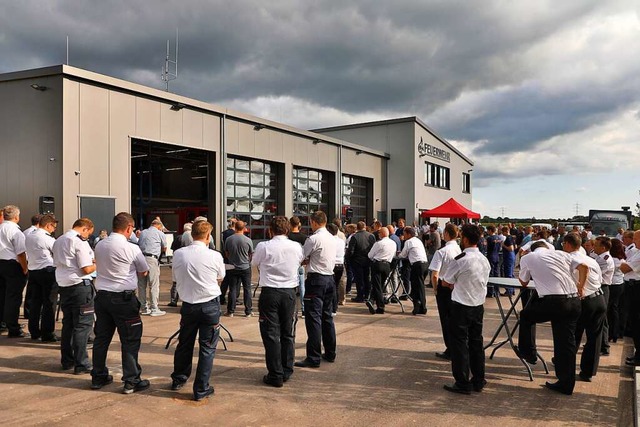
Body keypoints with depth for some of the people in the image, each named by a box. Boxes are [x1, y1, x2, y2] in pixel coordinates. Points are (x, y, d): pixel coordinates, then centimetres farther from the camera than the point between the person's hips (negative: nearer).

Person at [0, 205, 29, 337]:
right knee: (13, 297, -3)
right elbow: (20, 253, -19)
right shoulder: (15, 231, -16)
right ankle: (13, 329, 2)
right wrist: (25, 268, -9)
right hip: (12, 265, -8)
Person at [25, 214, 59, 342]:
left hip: (33, 271, 8)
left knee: (35, 301, 14)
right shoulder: (48, 239, -14)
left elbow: (28, 255, 16)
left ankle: (34, 332, 21)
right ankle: (47, 334, 2)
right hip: (47, 271, -8)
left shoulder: (28, 237, 10)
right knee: (49, 303, -2)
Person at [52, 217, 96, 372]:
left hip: (63, 285, 8)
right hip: (80, 286, -8)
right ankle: (81, 364, 0)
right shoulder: (80, 241, -13)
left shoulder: (58, 241, 13)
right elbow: (87, 269, -18)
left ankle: (67, 361, 24)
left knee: (68, 323, 16)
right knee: (83, 325, -2)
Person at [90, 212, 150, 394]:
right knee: (130, 340, 3)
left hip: (102, 295, 7)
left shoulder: (99, 246, 5)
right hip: (124, 298, -6)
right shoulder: (131, 249, -13)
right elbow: (144, 272, -1)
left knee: (102, 337, 16)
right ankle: (131, 381, 9)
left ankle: (98, 377, 28)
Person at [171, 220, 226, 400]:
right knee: (207, 347, 7)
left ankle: (178, 379, 38)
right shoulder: (215, 256, -13)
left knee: (184, 343, 20)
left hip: (188, 305, 3)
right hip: (210, 305, -3)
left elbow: (175, 279, 8)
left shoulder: (178, 254, -6)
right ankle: (201, 389, 13)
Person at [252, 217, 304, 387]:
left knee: (271, 334, 4)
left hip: (270, 293, -3)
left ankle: (276, 375, 7)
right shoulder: (296, 247, -1)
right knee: (288, 333, 14)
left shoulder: (263, 247, -9)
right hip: (289, 292, 3)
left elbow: (254, 263, 10)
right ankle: (287, 371, 23)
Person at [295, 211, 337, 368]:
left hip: (316, 279, -8)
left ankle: (313, 358, -4)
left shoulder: (313, 239, -13)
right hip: (330, 277, 9)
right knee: (327, 316, 16)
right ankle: (330, 353, 24)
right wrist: (309, 260, 11)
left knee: (313, 318, -6)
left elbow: (301, 258, -7)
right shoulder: (332, 238, 12)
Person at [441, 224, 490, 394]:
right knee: (476, 342, 16)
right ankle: (478, 380, 24)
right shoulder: (484, 260, 4)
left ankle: (462, 383, 8)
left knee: (459, 343, 2)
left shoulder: (460, 260, -18)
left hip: (461, 307, -7)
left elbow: (445, 282, -9)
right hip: (479, 305, 7)